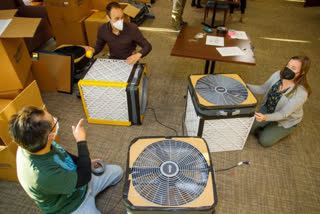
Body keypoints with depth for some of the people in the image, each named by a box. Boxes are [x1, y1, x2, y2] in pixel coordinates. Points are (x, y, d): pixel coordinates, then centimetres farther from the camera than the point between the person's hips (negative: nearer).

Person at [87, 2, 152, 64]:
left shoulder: (132, 28, -22)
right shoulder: (102, 29, -12)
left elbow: (147, 46, -15)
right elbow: (99, 45, 9)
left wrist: (138, 55, -35)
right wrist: (93, 50, -14)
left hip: (129, 61, -2)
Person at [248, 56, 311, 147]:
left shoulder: (301, 92, -32)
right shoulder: (278, 75, -17)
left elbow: (283, 114, -30)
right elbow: (263, 89, -4)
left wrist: (265, 117, -48)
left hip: (286, 121, -4)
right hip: (267, 108, 4)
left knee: (265, 141, -8)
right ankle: (267, 128, 22)